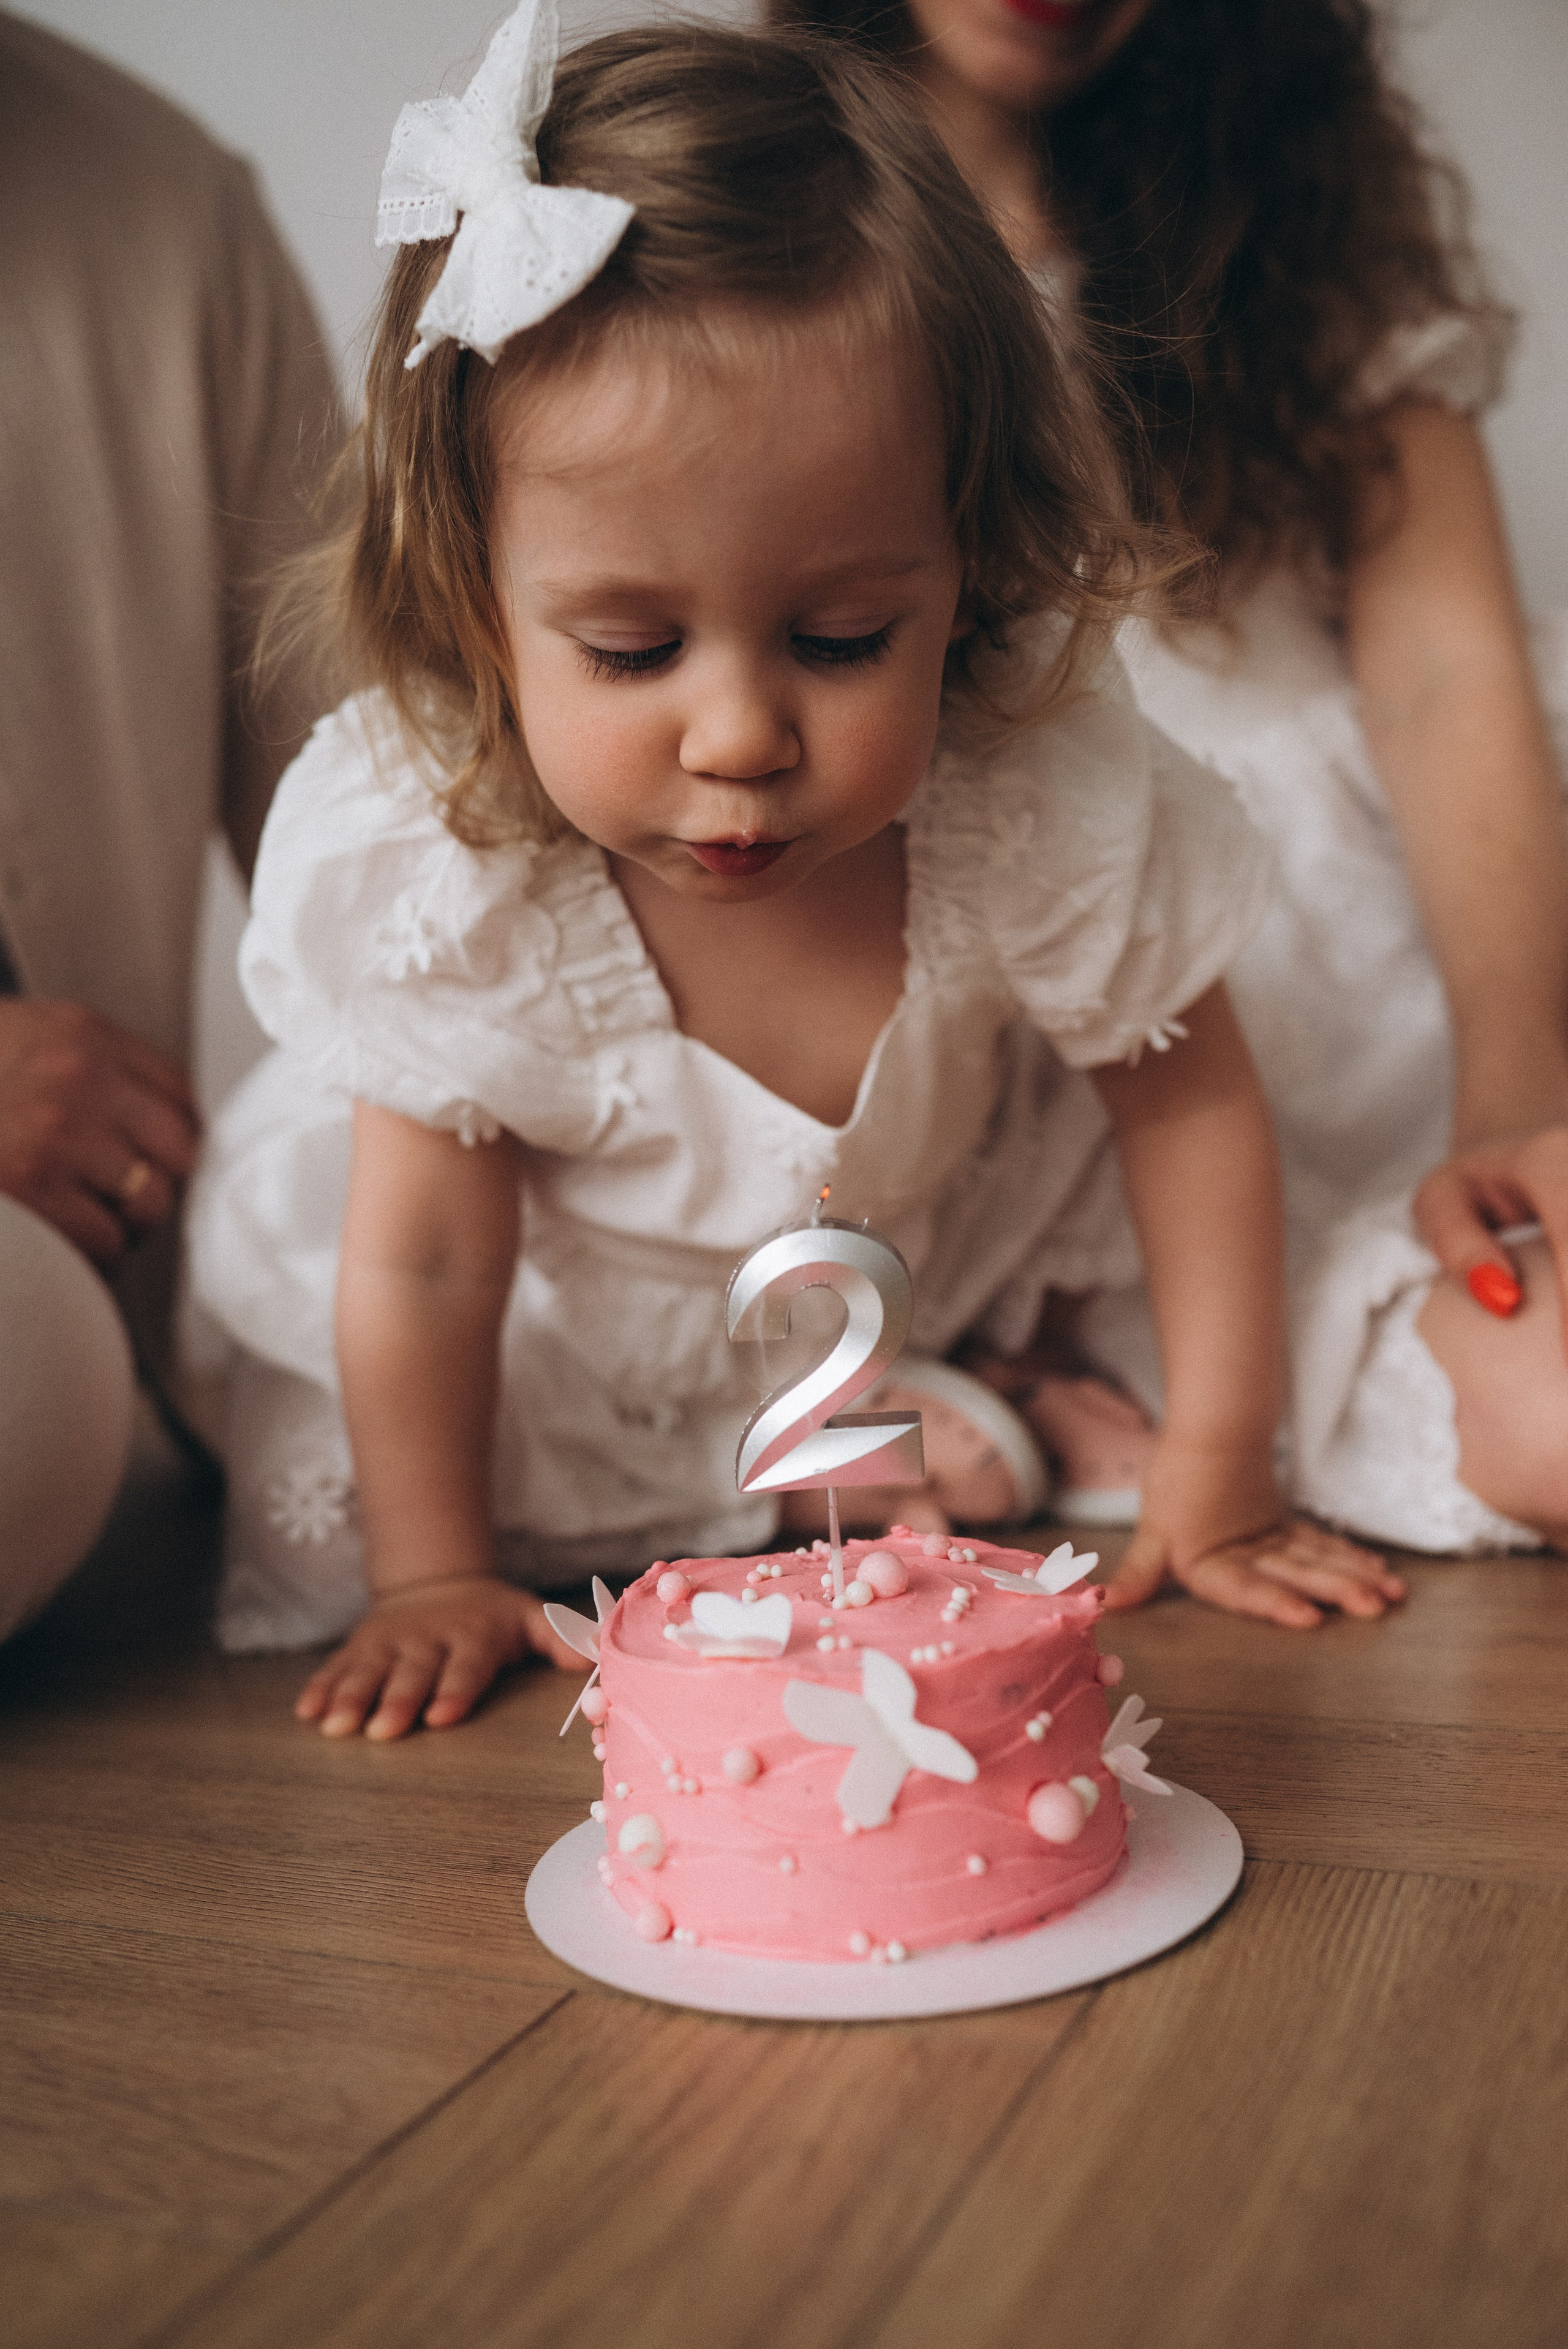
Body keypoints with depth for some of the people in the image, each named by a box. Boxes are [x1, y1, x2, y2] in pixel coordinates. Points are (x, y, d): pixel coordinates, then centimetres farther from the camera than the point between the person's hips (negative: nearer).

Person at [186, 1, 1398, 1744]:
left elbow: (1188, 1103, -16)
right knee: (328, 1517, -2)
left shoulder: (1047, 801, -34)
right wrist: (434, 1573, -11)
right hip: (565, 1307, -1)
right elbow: (426, 1253, -22)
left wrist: (1210, 1485, -14)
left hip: (925, 1237, 2)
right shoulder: (429, 873, -36)